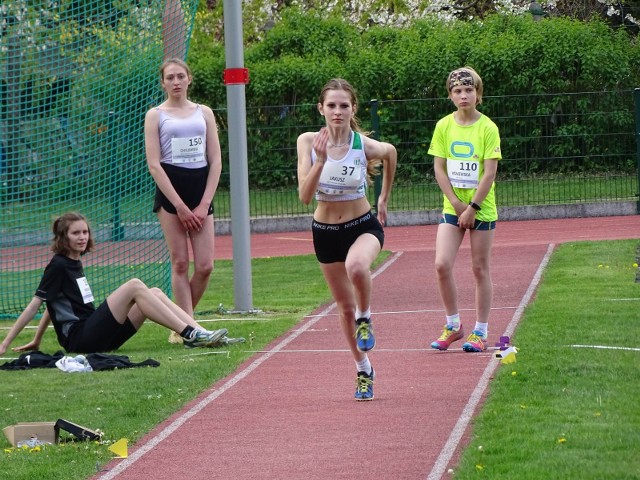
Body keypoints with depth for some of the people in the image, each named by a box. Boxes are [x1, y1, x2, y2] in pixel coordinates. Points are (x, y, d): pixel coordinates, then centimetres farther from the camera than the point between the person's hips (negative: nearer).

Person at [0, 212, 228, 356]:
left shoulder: (74, 264, 19)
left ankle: (199, 333, -16)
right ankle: (189, 335, -26)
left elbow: (53, 304, 25)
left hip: (98, 335, 8)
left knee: (154, 293, -2)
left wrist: (37, 341, 24)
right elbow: (34, 306, -7)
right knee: (134, 286, -21)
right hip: (79, 339, -8)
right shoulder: (58, 266, -6)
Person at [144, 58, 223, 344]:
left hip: (201, 188, 3)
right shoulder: (156, 115, 3)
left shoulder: (204, 113, 12)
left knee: (205, 266, -4)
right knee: (180, 264, -4)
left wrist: (204, 204, -3)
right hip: (170, 190, -3)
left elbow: (216, 160, 8)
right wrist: (180, 206, -12)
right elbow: (154, 164, -5)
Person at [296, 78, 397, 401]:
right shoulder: (308, 142, -14)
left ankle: (365, 318, -8)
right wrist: (320, 160, -34)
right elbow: (305, 196, -21)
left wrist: (384, 198, 14)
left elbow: (391, 153, 9)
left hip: (363, 226, -3)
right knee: (345, 306, 13)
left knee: (356, 266, -38)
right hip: (324, 230, 3)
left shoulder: (366, 146, -16)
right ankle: (363, 371, 33)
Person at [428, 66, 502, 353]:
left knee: (480, 269, 3)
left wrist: (472, 207, -14)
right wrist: (456, 204, -7)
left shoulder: (487, 128, -7)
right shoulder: (444, 126, 2)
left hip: (482, 208, -3)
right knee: (442, 265, -10)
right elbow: (439, 168, 2)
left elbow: (490, 172, -10)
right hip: (452, 208, 3)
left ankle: (480, 332, 12)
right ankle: (453, 326, 7)